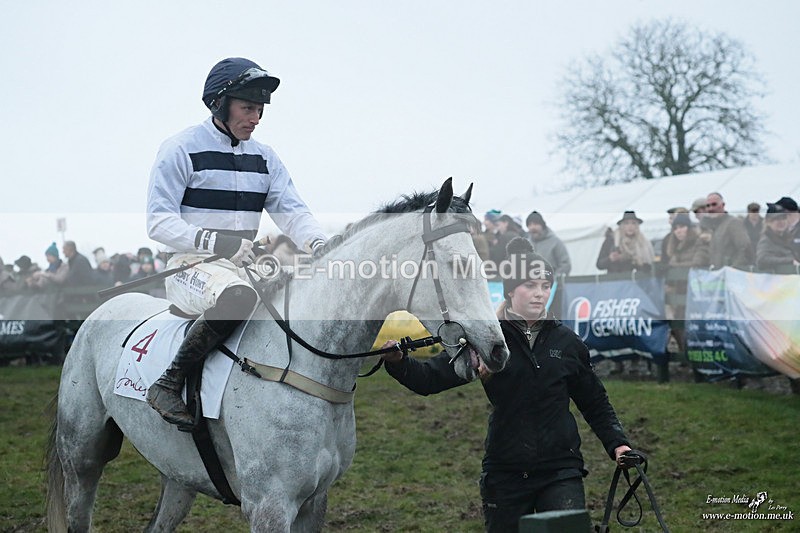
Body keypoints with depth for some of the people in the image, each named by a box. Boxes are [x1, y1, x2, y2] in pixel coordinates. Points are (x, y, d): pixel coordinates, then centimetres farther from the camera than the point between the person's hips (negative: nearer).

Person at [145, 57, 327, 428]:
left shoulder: (264, 158, 15)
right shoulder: (180, 150, -4)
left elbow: (292, 211, 5)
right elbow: (159, 222, -11)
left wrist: (319, 245, -18)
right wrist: (217, 241, -27)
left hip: (242, 267, 7)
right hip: (190, 265, -7)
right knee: (239, 296, -39)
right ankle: (168, 384, -30)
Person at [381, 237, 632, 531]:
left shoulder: (567, 341, 6)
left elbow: (595, 402, 16)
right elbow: (430, 378, -7)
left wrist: (617, 443, 4)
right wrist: (398, 361, -25)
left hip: (560, 471, 0)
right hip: (504, 473, 0)